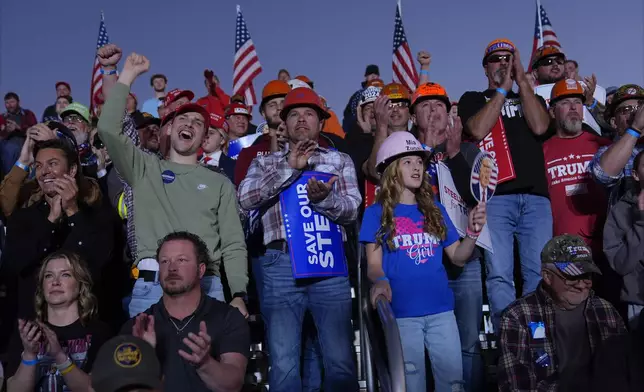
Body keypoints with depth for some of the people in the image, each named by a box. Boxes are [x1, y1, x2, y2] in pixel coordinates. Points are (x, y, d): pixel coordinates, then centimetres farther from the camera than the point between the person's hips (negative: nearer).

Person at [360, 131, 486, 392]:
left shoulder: (435, 210, 11)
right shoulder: (376, 213, 0)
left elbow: (458, 257, 9)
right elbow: (373, 264, -5)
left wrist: (473, 231, -9)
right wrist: (380, 281, -27)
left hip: (441, 309, 3)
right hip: (401, 312, -3)